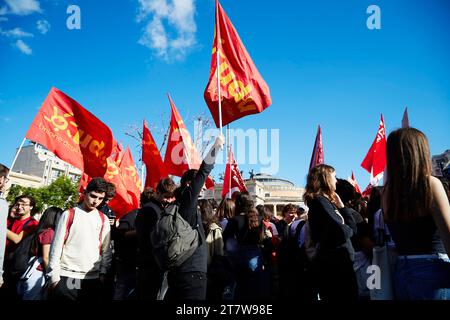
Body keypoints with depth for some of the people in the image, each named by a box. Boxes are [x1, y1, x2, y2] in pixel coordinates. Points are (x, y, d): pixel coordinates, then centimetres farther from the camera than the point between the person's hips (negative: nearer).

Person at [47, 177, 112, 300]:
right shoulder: (69, 214, 1)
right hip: (66, 277, -2)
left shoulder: (103, 219, 7)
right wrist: (54, 275, -3)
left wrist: (103, 273, 2)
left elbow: (106, 249, 9)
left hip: (92, 279, 2)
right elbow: (56, 246, 0)